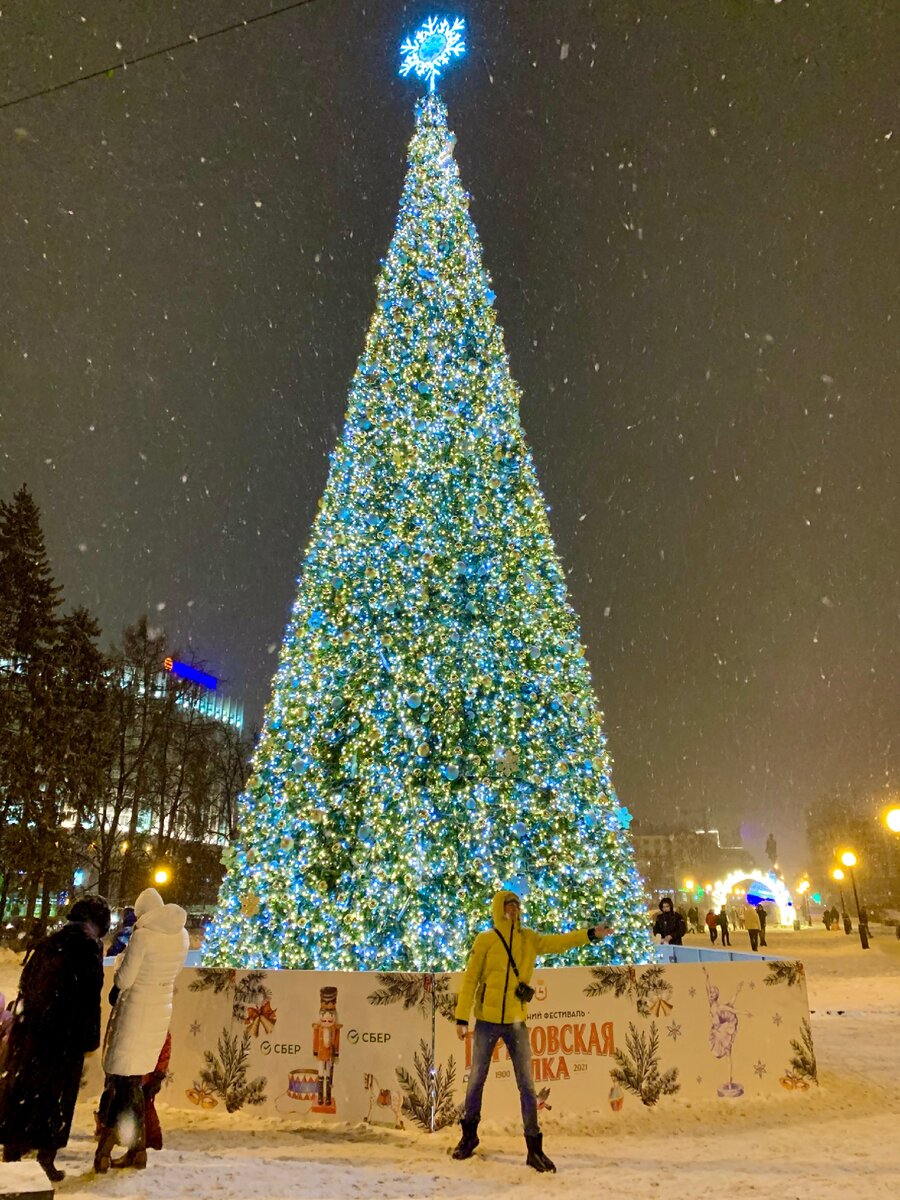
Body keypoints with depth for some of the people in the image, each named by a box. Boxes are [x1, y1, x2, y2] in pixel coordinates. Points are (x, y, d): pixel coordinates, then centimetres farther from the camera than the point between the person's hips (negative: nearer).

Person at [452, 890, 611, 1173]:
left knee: (526, 1085, 5)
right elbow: (469, 980, -7)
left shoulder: (529, 939, 2)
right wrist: (462, 1018, -8)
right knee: (476, 1080, 12)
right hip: (487, 1021, -2)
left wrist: (590, 934, -18)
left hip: (516, 1022, 2)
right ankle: (469, 1134, 33)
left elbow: (558, 942, -8)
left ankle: (534, 1147, 16)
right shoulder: (485, 940, -9)